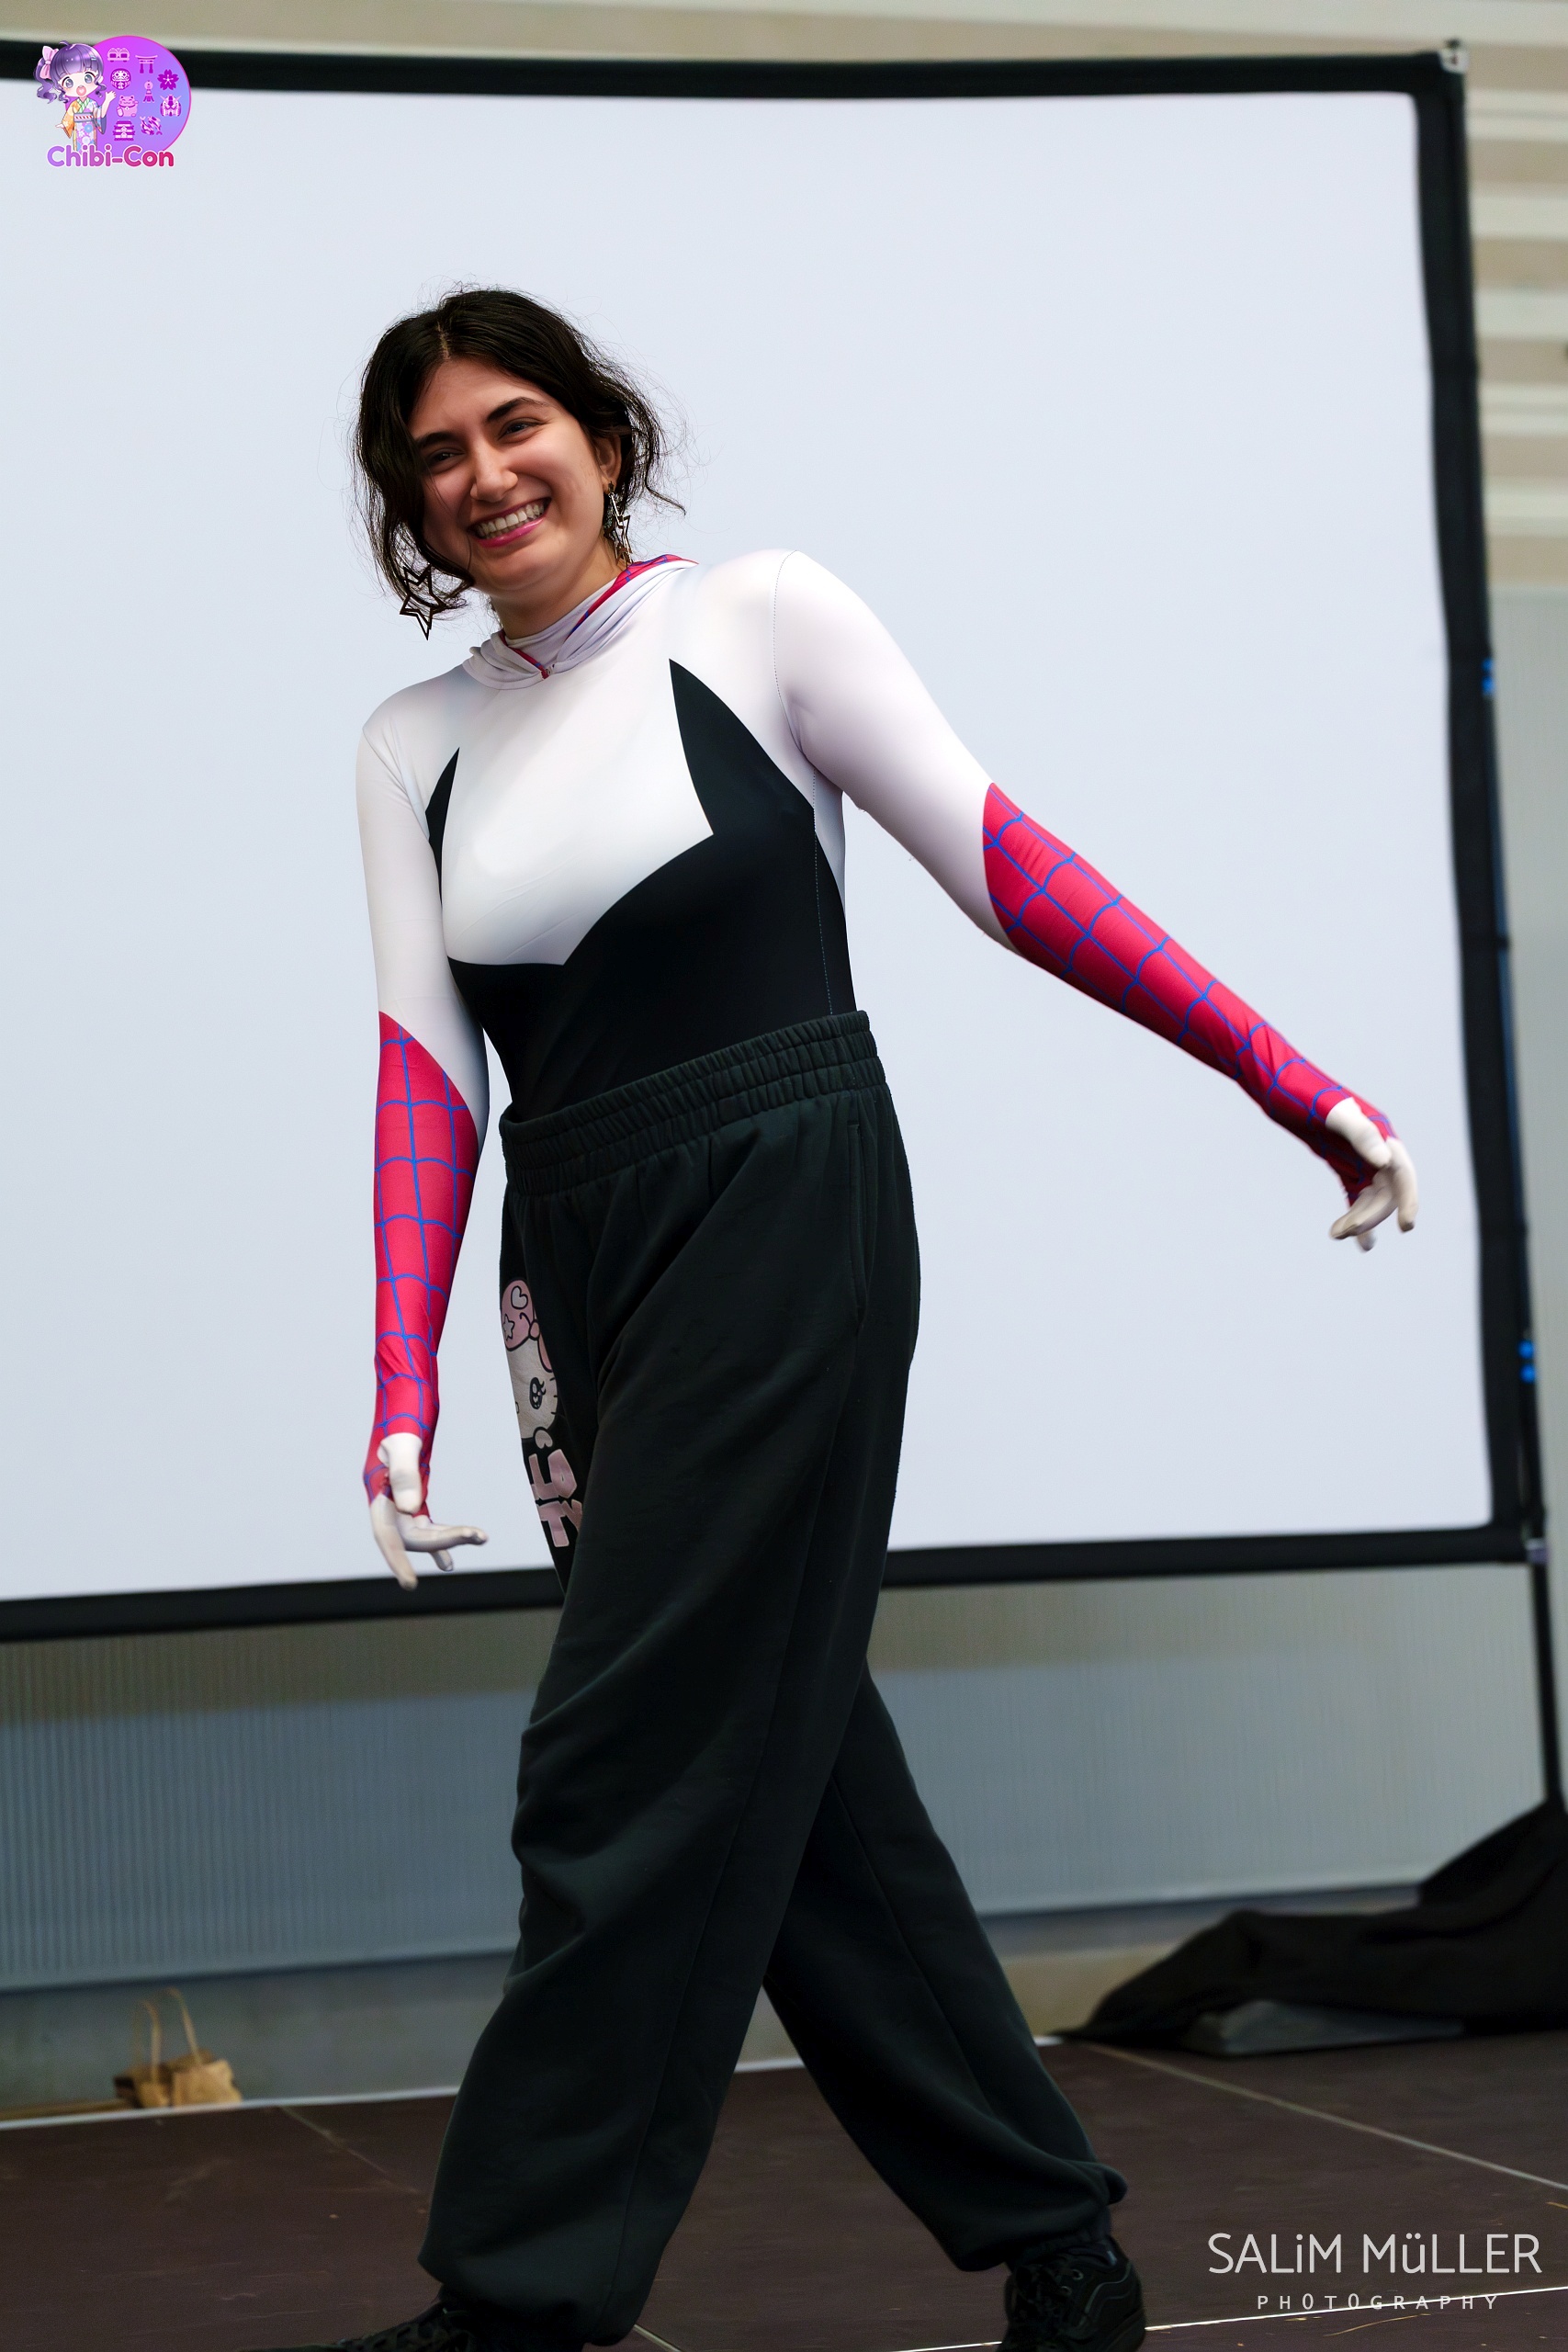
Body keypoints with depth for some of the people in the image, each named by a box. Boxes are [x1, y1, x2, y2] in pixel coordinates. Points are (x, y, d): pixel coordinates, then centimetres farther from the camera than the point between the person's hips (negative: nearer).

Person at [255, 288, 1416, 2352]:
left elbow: (1006, 867, -3)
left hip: (786, 1227, -6)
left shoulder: (760, 621, -1)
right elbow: (427, 1064, 2)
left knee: (635, 1773, -8)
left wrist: (1287, 1081, -7)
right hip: (582, 1281, 6)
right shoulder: (417, 747, 12)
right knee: (786, 1773, 10)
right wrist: (406, 1384, -10)